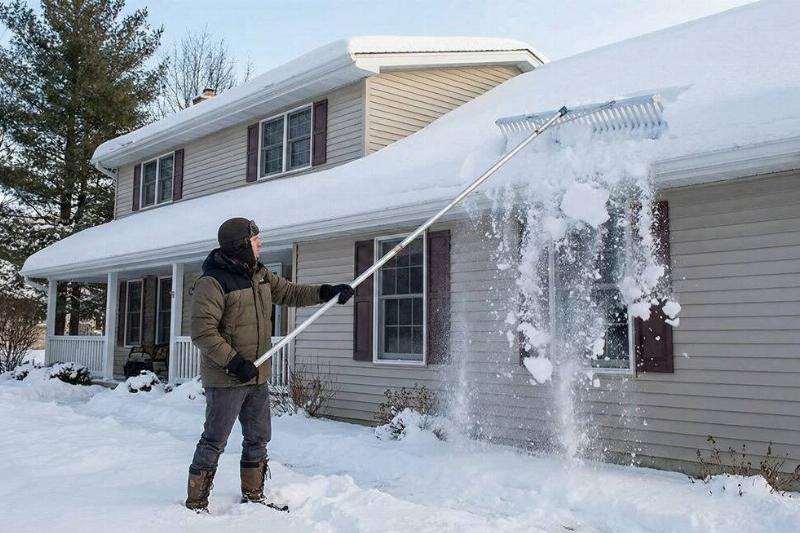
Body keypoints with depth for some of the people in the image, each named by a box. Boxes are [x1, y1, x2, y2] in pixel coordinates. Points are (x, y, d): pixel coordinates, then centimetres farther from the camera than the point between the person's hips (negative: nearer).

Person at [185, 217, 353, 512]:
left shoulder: (259, 274, 8)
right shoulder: (213, 282, -17)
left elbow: (290, 292, 18)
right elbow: (202, 332, -20)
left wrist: (325, 292, 5)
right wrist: (234, 362, -23)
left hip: (258, 377, 8)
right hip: (225, 379, -8)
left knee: (258, 438, 17)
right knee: (214, 441, 1)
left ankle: (253, 495, 32)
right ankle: (195, 503, 15)